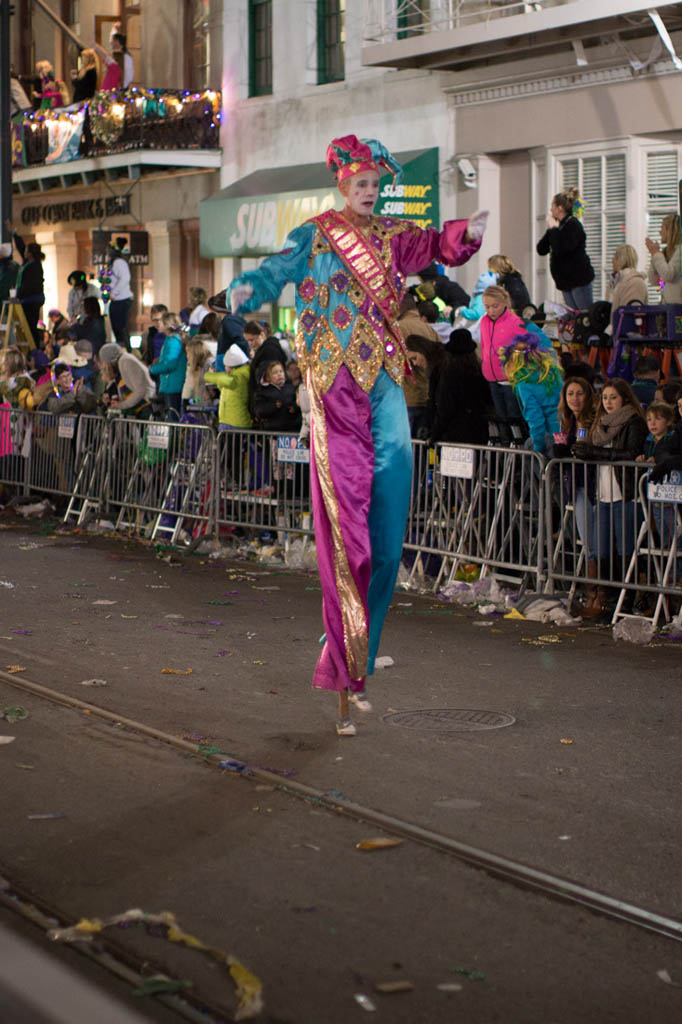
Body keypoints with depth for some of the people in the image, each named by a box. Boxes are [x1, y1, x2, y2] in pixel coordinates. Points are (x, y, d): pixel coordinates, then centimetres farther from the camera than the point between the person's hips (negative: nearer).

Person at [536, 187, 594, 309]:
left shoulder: (573, 225, -10)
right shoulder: (558, 226, 14)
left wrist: (554, 229, -15)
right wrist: (550, 230, 1)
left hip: (579, 280, -9)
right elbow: (541, 250, 10)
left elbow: (562, 249, -25)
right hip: (566, 281, 9)